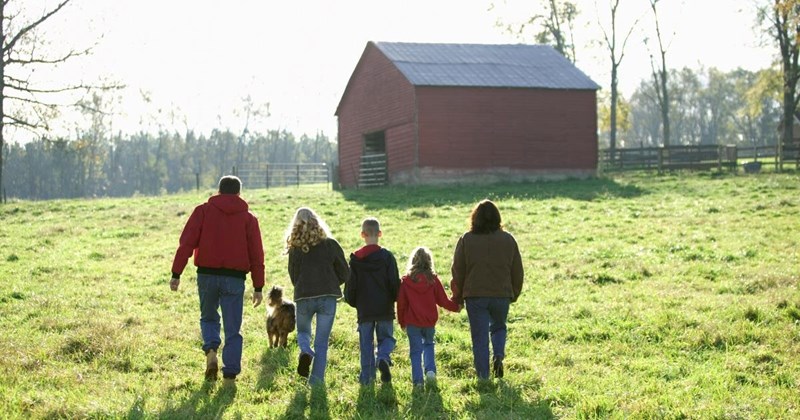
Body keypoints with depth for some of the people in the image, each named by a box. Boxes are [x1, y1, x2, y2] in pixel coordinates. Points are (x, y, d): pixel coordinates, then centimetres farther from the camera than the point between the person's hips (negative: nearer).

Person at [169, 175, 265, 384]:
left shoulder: (203, 211, 5)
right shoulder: (248, 218, 7)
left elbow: (187, 243, -3)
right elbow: (256, 255, 5)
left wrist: (176, 273, -2)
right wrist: (258, 287, 8)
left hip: (207, 274, 0)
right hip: (235, 278, 0)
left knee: (208, 318, 21)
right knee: (232, 329, 6)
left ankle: (211, 350, -5)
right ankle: (230, 375, 1)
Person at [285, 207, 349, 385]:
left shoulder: (295, 248, 0)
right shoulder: (330, 244, 0)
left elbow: (293, 276, 7)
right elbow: (345, 273, 3)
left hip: (303, 297, 0)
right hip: (327, 297, 0)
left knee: (303, 331, 24)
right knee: (321, 342, 8)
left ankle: (305, 352, -8)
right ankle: (316, 381, 1)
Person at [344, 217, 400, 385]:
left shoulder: (355, 259, -1)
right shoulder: (387, 256, -6)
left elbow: (350, 286, 2)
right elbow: (395, 283, -4)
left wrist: (353, 302, 19)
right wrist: (394, 299, 14)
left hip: (364, 310, 1)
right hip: (384, 308, -1)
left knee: (366, 343, 10)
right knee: (386, 337, 11)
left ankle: (366, 376, 6)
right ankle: (383, 358, -18)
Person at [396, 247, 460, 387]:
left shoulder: (406, 281, -5)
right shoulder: (433, 279, -5)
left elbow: (401, 303, -1)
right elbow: (443, 300, 1)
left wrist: (402, 322, 11)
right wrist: (456, 307, 19)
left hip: (412, 322, -1)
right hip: (430, 322, 1)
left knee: (416, 350, 6)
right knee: (429, 344, 23)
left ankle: (417, 379, 1)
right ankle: (430, 370, 4)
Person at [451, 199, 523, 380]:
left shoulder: (466, 240, -5)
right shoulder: (508, 240, 0)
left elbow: (458, 270, 0)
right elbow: (517, 272, 6)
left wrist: (458, 296, 11)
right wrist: (514, 294, 20)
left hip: (475, 297, -1)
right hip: (502, 295, 1)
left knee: (479, 337, 5)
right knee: (499, 327, 24)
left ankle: (483, 377, 5)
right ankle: (498, 356, -1)